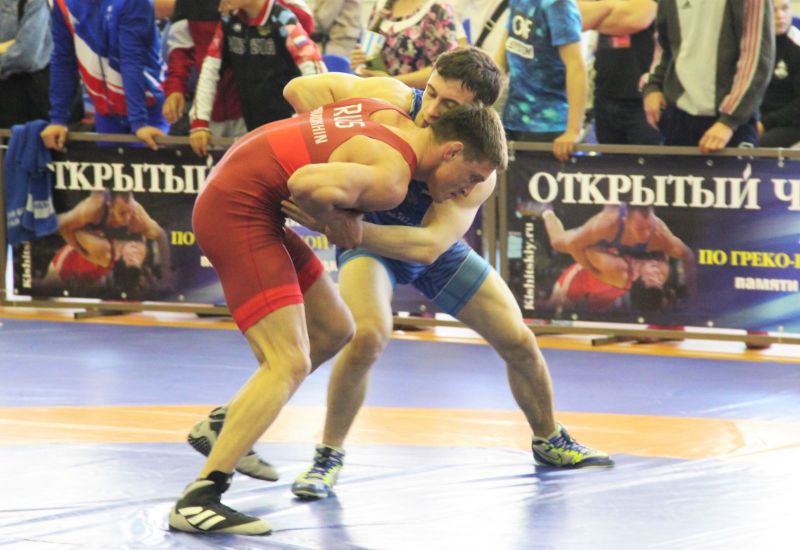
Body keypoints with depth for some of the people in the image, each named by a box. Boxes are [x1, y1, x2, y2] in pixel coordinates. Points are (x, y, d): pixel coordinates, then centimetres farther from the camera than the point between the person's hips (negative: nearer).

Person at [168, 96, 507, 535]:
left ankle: (226, 426, 26)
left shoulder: (392, 114, 9)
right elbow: (308, 184, -35)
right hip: (238, 210, -11)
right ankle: (197, 500, -25)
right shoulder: (391, 180, -20)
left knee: (334, 331, 17)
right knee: (290, 364, -18)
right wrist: (336, 221, -14)